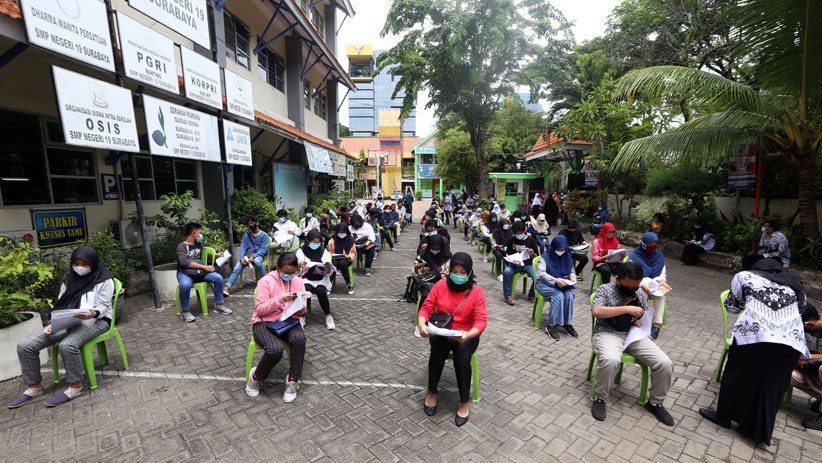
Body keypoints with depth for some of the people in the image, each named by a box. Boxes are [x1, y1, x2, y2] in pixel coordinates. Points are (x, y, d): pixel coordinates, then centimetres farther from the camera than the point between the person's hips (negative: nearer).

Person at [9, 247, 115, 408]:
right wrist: (53, 323, -5)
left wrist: (92, 313, -33)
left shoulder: (104, 280, -4)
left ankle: (75, 386, -16)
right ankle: (34, 387, 7)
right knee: (25, 345, -9)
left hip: (95, 320, -7)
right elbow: (60, 305, 12)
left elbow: (103, 307, -10)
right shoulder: (69, 279, 16)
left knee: (67, 345, -34)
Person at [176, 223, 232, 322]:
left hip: (200, 271, 6)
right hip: (185, 273, -5)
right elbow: (184, 262, -21)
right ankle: (184, 312, -17)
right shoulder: (181, 246, -7)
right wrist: (204, 267, -24)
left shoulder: (199, 244, 12)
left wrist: (215, 255, 30)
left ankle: (219, 305, -4)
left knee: (218, 278, -16)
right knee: (185, 285, -38)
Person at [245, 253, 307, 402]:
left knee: (300, 339, -31)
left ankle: (292, 381, -13)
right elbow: (260, 309, -14)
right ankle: (256, 377, 2)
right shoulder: (266, 281, -9)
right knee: (275, 349, -31)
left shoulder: (298, 282, 2)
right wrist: (281, 299, -26)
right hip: (265, 322, -3)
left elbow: (302, 312, 6)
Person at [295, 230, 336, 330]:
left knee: (320, 290, -31)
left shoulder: (324, 252, 2)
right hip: (306, 279, 0)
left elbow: (329, 273, -3)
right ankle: (302, 317, -18)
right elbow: (296, 270, -4)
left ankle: (328, 317, -19)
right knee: (306, 289, -33)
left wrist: (327, 269, -27)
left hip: (321, 279, 1)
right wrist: (299, 266, -27)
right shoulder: (301, 251, 0)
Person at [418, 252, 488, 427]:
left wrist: (468, 335, -37)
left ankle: (465, 401, -4)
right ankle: (431, 392, -1)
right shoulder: (440, 285, -6)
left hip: (466, 335, -1)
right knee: (437, 352, -30)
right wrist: (421, 323, -28)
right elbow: (426, 308, -6)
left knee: (462, 358, -30)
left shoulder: (476, 290, -12)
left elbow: (481, 320, -17)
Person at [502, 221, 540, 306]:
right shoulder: (512, 240, 6)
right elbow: (507, 254, 9)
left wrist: (532, 254, -20)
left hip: (528, 264, 0)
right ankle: (508, 296, -16)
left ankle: (532, 295, 3)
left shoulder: (531, 240, 2)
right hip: (514, 264, 1)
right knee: (506, 272, -31)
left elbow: (537, 257, 4)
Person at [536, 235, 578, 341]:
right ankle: (551, 326, -23)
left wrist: (573, 277, -11)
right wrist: (555, 280, -30)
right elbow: (541, 273, -20)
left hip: (562, 284, 4)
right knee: (559, 295, -32)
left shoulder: (567, 256, 5)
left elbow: (571, 271, 13)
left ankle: (567, 323, -12)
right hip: (545, 284, -4)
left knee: (569, 295, -27)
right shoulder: (546, 256, -10)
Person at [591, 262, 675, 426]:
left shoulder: (640, 294, 12)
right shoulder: (605, 290, -5)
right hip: (608, 333, -5)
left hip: (634, 334, 6)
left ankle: (655, 402, 13)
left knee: (665, 364, -14)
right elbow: (596, 311, -20)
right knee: (610, 360, -36)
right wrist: (627, 309, -22)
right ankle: (599, 398, -10)